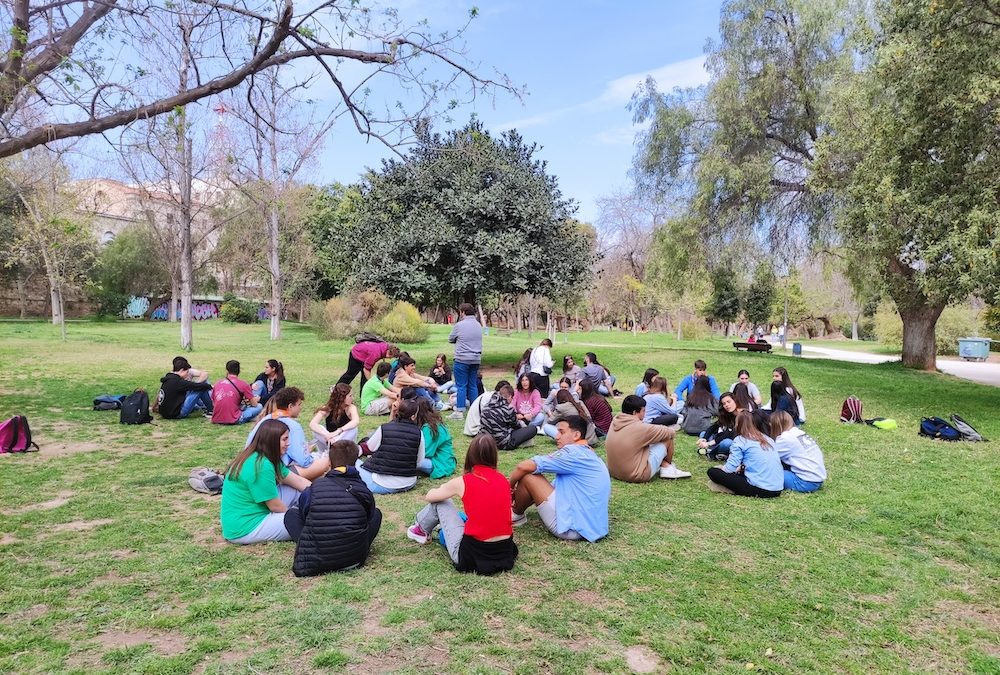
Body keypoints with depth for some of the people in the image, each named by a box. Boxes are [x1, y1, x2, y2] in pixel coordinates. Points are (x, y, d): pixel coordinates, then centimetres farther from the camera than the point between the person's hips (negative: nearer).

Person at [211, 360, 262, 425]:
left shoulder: (217, 383, 9)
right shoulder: (243, 384, -4)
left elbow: (213, 404, 20)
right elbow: (254, 404, 3)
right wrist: (257, 399, 27)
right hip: (233, 420, -5)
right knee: (259, 406, 7)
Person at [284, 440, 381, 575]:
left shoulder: (312, 490, -4)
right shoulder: (364, 491, -3)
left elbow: (303, 514, 14)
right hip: (353, 560, -1)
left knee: (291, 513, 22)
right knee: (376, 513, 21)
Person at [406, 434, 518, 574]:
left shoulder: (462, 482, -7)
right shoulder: (503, 480, 3)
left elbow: (429, 497, 11)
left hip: (472, 556, -4)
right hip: (505, 553, 4)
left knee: (440, 502, 13)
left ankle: (421, 530, 38)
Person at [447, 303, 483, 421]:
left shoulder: (459, 325, -10)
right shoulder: (478, 325, 9)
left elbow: (451, 339, 2)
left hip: (462, 359, -6)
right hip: (476, 359, 6)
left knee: (461, 386, 0)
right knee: (473, 385, 12)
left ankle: (460, 411, 1)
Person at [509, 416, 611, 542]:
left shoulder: (573, 453, -14)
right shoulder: (587, 454, 16)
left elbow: (524, 466, -18)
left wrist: (510, 486, 2)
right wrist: (520, 493, 12)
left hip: (572, 528, -10)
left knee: (527, 475, -6)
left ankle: (516, 516, 16)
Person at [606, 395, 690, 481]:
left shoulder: (615, 421, -1)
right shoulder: (640, 428, -22)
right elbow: (670, 432, -7)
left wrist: (657, 429, 7)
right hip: (637, 476, -7)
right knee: (668, 438, 2)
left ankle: (664, 464, 18)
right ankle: (667, 467, 24)